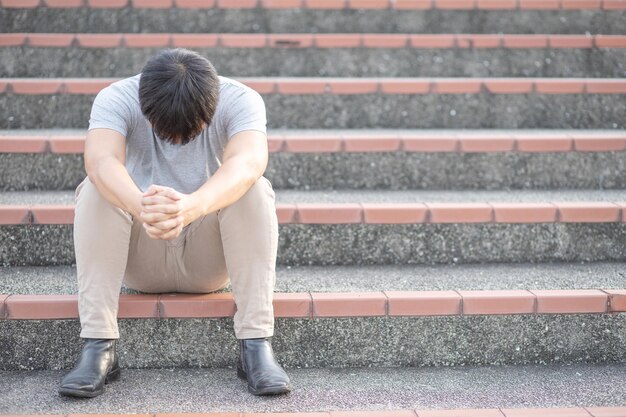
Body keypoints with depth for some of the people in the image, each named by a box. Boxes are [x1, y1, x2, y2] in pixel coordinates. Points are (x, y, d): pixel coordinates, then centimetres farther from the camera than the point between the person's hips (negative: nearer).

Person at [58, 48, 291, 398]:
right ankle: (98, 348, -27)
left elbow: (248, 161, -40)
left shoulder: (241, 101, -19)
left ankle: (257, 345, -27)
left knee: (254, 189, -29)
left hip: (210, 260, 0)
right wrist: (140, 206, -61)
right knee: (97, 189, -28)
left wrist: (192, 206, -61)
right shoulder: (116, 100, -18)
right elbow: (101, 160, -39)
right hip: (140, 263, 0)